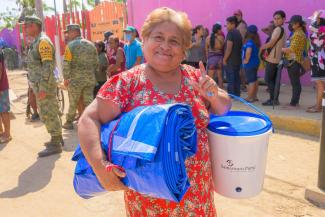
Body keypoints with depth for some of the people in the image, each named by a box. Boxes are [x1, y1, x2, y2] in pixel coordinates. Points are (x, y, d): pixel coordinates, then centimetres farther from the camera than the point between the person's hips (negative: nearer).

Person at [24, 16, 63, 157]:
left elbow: (48, 65, -21)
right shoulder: (36, 42, 18)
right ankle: (57, 138, 26)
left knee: (48, 115, -5)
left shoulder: (43, 41, -14)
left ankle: (55, 144, 2)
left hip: (44, 85, -10)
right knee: (50, 114, 15)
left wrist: (43, 87, -25)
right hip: (39, 84, 10)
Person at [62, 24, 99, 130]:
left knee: (73, 102, 9)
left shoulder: (71, 45, -7)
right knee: (89, 101, 7)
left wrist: (66, 78, -3)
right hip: (90, 79, 4)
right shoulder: (91, 44, 7)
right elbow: (96, 62, 9)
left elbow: (66, 64, -11)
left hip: (76, 79, -4)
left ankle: (69, 123, 21)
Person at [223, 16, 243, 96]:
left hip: (230, 60, -9)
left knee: (230, 79, -4)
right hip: (238, 60, 9)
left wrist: (224, 59, -14)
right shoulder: (238, 33, 13)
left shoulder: (230, 33, -14)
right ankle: (237, 95, 18)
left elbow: (229, 48, -20)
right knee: (236, 78, 12)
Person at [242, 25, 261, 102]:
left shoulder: (249, 41, -18)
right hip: (255, 62, 9)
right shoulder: (256, 41, 9)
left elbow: (248, 51, -32)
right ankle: (254, 96, 24)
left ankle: (249, 98, -1)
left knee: (251, 81, -6)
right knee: (255, 79, 15)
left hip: (249, 64, -9)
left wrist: (246, 60, -20)